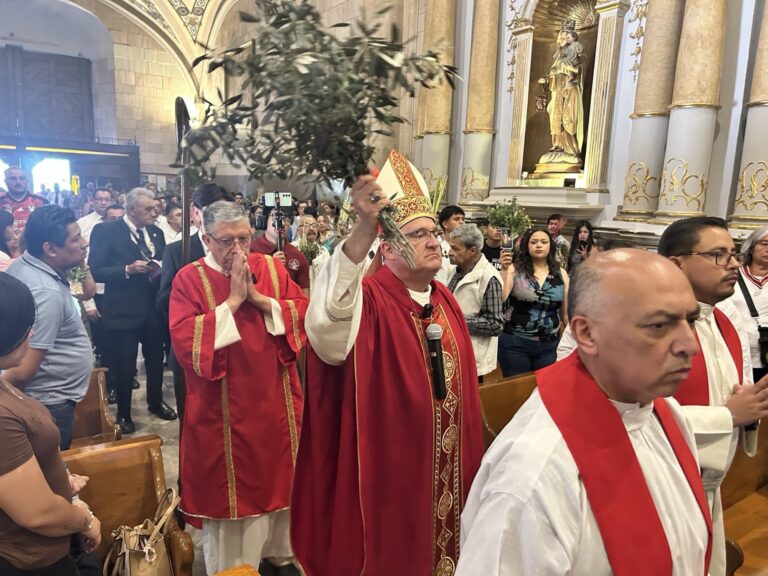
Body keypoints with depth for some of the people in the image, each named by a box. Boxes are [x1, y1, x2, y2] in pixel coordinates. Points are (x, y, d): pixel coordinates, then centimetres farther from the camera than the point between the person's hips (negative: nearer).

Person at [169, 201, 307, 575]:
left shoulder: (272, 268, 3)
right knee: (227, 488, 9)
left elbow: (305, 312, -4)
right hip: (222, 411, -3)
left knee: (278, 477, 16)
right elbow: (184, 340, -19)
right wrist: (233, 301, -20)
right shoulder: (189, 279, -7)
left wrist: (259, 298, -15)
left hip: (275, 403, 4)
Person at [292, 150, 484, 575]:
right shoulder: (368, 301, -19)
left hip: (445, 475, 7)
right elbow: (326, 325, -44)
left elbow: (464, 384, 10)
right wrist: (362, 232, -55)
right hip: (386, 473, -6)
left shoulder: (446, 301, 2)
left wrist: (467, 461, 16)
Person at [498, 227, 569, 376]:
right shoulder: (515, 270, -4)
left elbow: (566, 311, 10)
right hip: (514, 343, -2)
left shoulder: (561, 274, 4)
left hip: (549, 345, 3)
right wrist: (504, 270, -20)